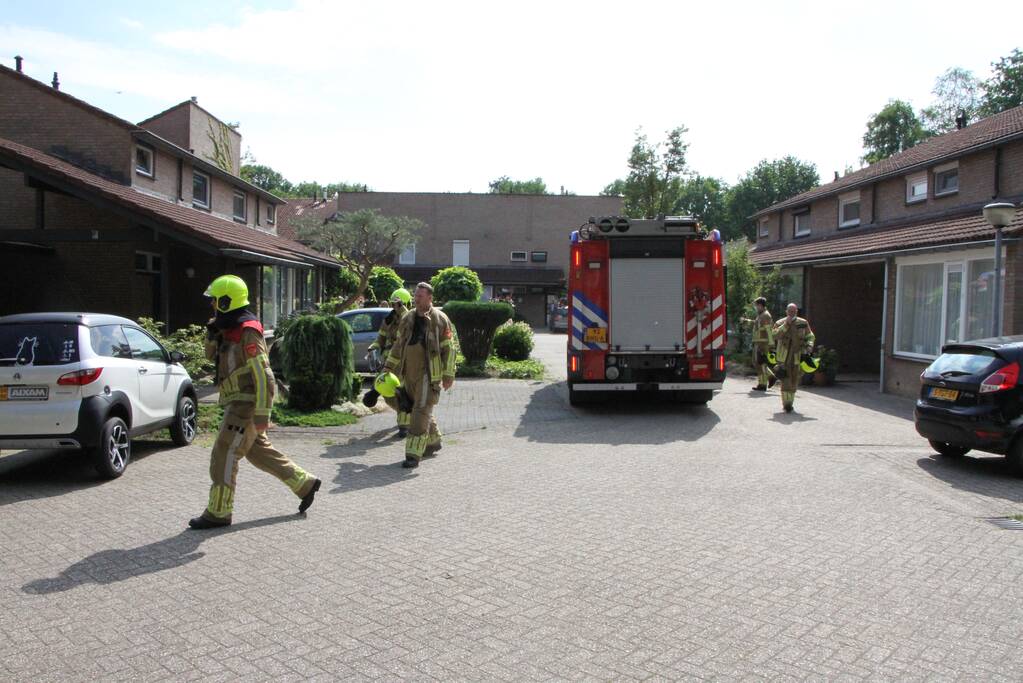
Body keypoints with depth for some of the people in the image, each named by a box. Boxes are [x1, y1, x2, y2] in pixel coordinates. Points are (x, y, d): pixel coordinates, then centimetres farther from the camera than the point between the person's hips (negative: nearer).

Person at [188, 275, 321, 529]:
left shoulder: (247, 332, -18)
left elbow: (262, 375, -22)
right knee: (259, 450, 16)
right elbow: (212, 356, 22)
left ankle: (218, 513, 7)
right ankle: (305, 484, 24)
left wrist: (261, 414, -24)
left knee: (224, 455, -4)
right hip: (239, 403, 10)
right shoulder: (230, 329, 12)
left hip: (246, 404, -10)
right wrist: (212, 333, 2)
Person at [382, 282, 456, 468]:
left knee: (421, 410, -10)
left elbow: (448, 348, -5)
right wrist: (389, 366, 16)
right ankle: (433, 442, 34)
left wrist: (448, 375, -7)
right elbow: (398, 344, 20)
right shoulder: (408, 318, 12)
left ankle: (414, 454, -10)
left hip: (429, 372, -6)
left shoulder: (440, 319, -5)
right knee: (420, 409, 14)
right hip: (409, 372, 6)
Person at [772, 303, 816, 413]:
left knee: (794, 381, 9)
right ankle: (787, 404, -7)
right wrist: (786, 324, -20)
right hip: (784, 356, -2)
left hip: (797, 356, 3)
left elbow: (810, 337, 12)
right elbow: (775, 335, -16)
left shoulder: (803, 323, 6)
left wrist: (809, 348, -5)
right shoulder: (780, 323, 1)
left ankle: (790, 402, 25)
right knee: (786, 380, -10)